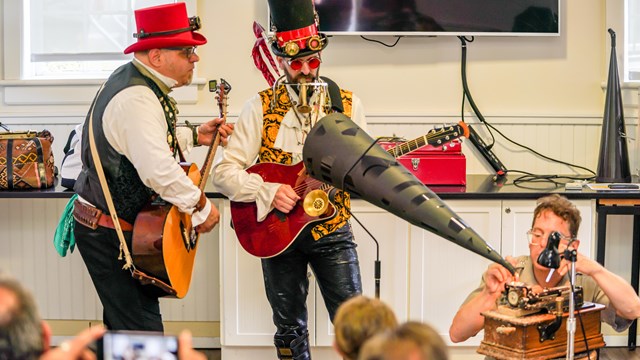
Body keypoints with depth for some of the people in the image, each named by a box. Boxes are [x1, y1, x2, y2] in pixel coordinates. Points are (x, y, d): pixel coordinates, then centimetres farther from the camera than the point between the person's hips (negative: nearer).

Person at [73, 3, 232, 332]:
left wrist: (195, 136, 13)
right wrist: (202, 208, -23)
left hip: (115, 226, 10)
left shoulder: (135, 80, 8)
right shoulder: (136, 100, -26)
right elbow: (159, 169, -36)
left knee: (123, 323, 21)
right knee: (144, 331, -6)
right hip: (108, 233, -10)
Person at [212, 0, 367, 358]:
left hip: (332, 231, 0)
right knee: (290, 327, 12)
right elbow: (225, 170, -8)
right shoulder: (261, 107, -4)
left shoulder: (348, 104, 1)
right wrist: (267, 192, -22)